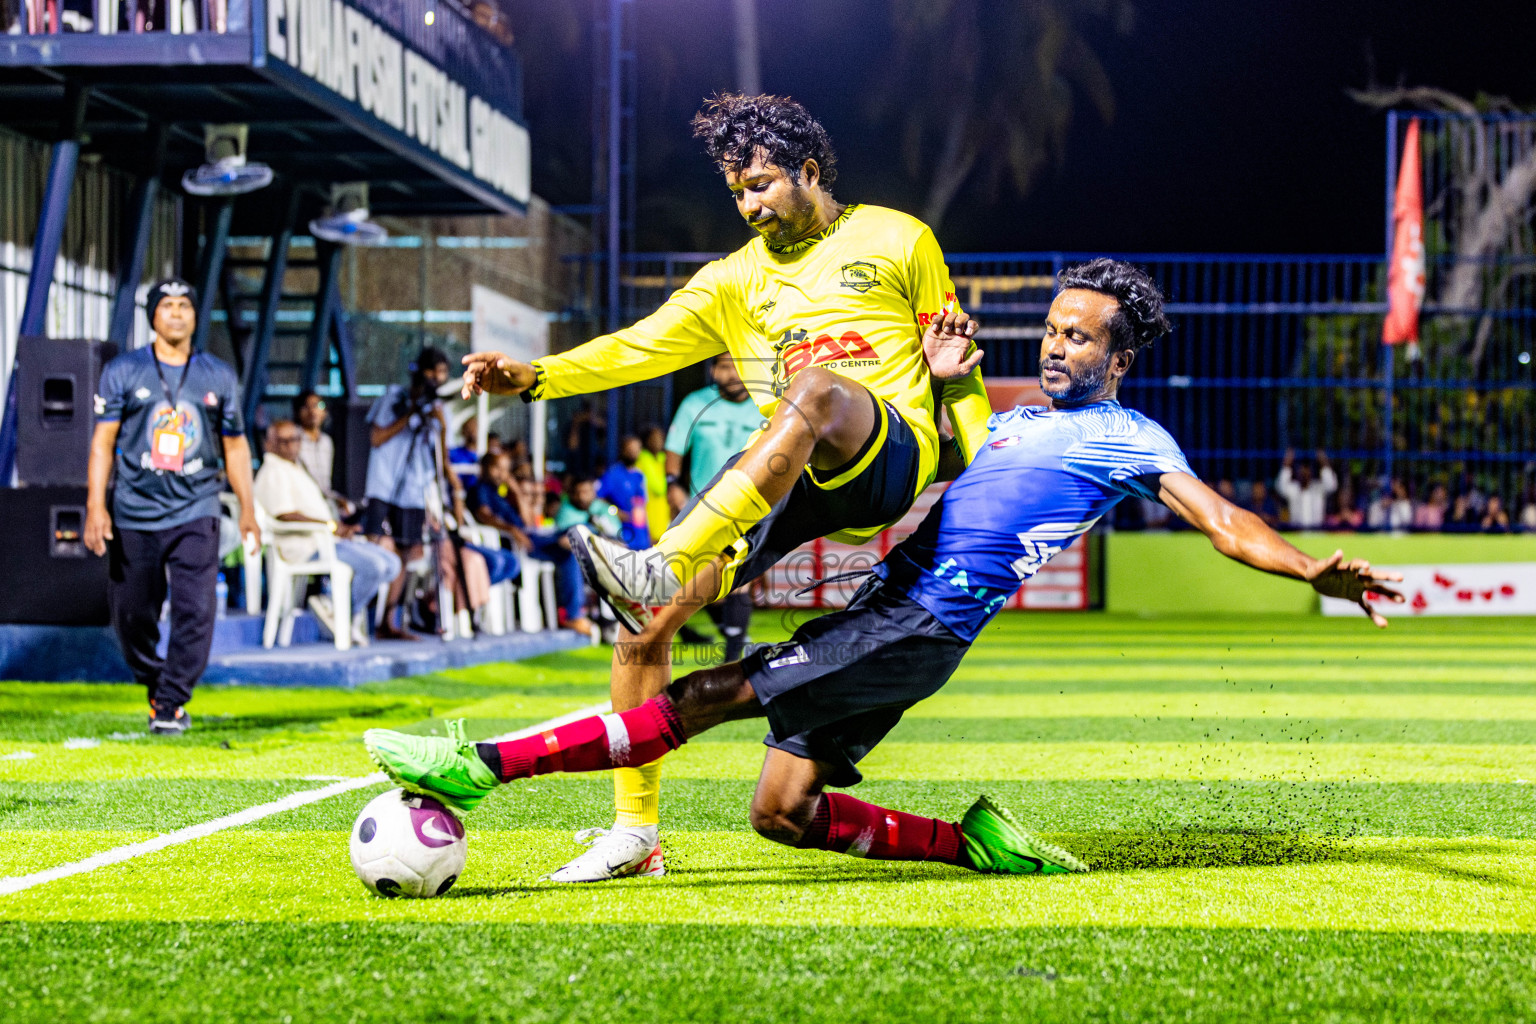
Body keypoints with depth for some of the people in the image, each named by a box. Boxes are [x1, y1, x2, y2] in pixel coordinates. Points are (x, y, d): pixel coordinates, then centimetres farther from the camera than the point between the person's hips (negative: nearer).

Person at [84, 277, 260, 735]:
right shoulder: (123, 371, 3)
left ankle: (170, 705, -8)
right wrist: (95, 506, -10)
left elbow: (235, 445, 16)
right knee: (132, 615, 4)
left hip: (195, 512, 0)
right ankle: (155, 687, 27)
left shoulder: (219, 377, 9)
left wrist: (247, 509, 11)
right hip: (134, 514, 0)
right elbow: (103, 441, -1)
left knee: (196, 610, -14)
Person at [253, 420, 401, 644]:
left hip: (325, 539, 10)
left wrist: (342, 527, 7)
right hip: (303, 546, -10)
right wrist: (331, 525, -21)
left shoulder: (295, 469, 25)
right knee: (373, 565, -26)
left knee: (391, 563, 0)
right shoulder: (273, 472, -7)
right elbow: (285, 515, -20)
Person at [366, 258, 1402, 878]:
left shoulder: (1132, 439, 3)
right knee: (783, 812, -1)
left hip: (925, 626, -9)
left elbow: (1225, 522, -5)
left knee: (715, 694, -18)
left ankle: (486, 764, -24)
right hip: (882, 611, 9)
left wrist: (1315, 570, -22)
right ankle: (973, 844, 4)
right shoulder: (1017, 417, 26)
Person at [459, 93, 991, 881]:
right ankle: (635, 829, -4)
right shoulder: (735, 281, 21)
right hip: (791, 479, 5)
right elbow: (642, 345, 10)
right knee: (647, 624, -13)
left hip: (895, 455, -4)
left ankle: (666, 569, -48)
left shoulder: (897, 241, 14)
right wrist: (533, 377, -5)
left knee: (815, 385, -40)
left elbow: (952, 356, 18)